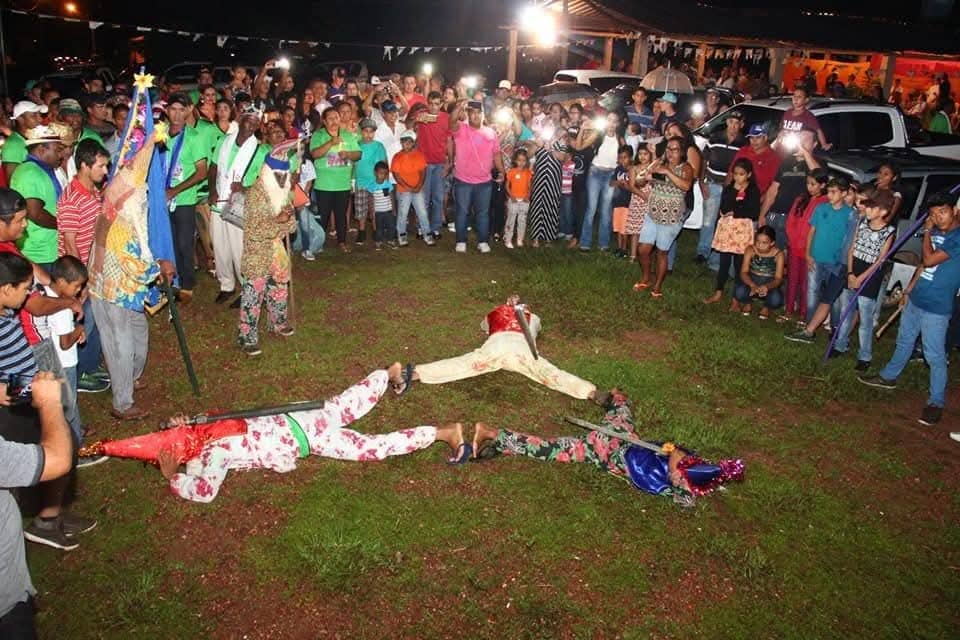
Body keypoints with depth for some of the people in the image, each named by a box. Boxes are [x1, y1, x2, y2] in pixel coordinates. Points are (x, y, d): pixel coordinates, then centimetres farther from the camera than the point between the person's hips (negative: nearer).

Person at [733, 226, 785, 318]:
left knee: (776, 299, -34)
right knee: (739, 292, -33)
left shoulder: (778, 254, -13)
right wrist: (752, 285, -37)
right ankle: (748, 303, 7)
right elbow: (743, 272, -15)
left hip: (769, 286, -1)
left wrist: (767, 287, -41)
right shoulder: (750, 250, -11)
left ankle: (766, 307, 7)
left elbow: (778, 278, -17)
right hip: (751, 284, 1)